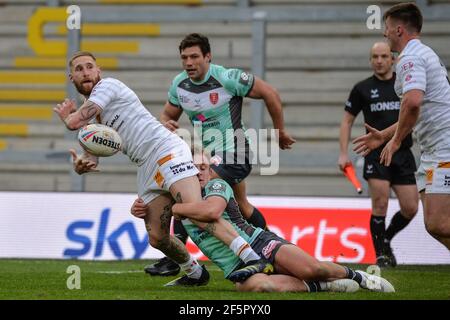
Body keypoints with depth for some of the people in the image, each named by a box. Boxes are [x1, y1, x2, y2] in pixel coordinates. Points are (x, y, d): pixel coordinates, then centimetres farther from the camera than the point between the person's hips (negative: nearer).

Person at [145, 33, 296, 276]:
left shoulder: (227, 78, -19)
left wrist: (280, 132, -2)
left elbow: (270, 93, -11)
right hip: (208, 153, 8)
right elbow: (167, 114, 15)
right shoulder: (179, 84, -1)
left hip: (232, 153, -8)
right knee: (242, 208, 21)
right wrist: (166, 124, -12)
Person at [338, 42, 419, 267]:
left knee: (410, 208, -1)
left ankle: (385, 239, 25)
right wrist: (343, 154, 2)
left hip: (403, 154, 2)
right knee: (380, 205, -11)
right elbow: (347, 121, 10)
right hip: (376, 154, -2)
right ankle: (381, 254, 3)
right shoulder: (362, 88, 4)